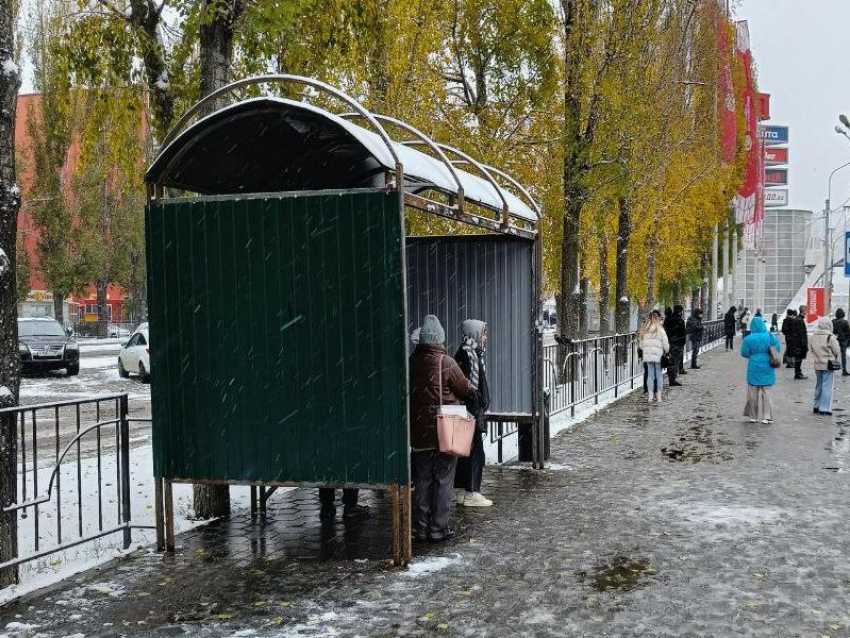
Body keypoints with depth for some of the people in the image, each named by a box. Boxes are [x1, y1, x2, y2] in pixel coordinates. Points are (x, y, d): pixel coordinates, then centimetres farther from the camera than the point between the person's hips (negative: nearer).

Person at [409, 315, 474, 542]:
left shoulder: (412, 361, 0)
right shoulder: (446, 362, -13)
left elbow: (409, 392, 8)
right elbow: (467, 391, -5)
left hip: (419, 432, 4)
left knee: (422, 481, 12)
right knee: (443, 481, 4)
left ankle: (421, 528, 16)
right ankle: (438, 529, 7)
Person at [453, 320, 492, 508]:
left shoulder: (472, 353, 14)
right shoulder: (468, 354, -16)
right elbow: (468, 386, -21)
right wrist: (477, 411, -20)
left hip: (472, 410, 10)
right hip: (471, 410, -10)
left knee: (468, 451, 13)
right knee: (475, 451, -3)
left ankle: (464, 491, 20)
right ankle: (471, 493, 3)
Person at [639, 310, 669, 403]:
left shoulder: (645, 330, 1)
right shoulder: (660, 330, -10)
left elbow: (641, 345, 5)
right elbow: (666, 345, -6)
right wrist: (667, 352, 11)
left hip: (647, 356, 4)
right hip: (658, 356, -4)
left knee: (650, 374, 10)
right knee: (659, 375, 6)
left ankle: (651, 396, 10)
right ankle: (658, 396, 8)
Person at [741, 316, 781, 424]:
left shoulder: (748, 339, -11)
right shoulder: (770, 337, -7)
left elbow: (744, 353, -6)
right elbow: (777, 349, 2)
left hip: (754, 369, -1)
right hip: (767, 369, 1)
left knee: (753, 393, 11)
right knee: (766, 393, 10)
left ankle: (753, 416, 16)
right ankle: (767, 416, 10)